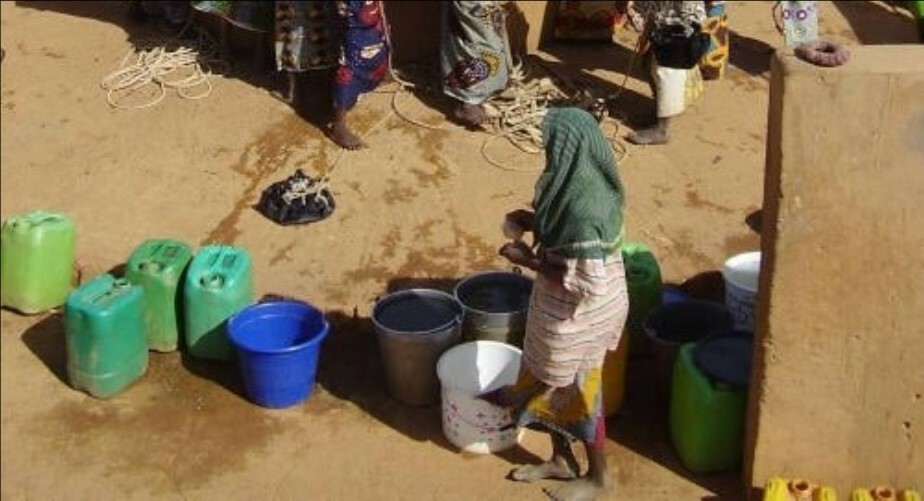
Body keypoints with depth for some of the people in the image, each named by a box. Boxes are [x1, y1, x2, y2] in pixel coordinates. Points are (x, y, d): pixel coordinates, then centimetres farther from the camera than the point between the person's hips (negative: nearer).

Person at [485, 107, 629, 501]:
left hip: (580, 316, -9)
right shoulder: (581, 181, -4)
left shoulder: (586, 205, -33)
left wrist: (529, 260, -23)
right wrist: (534, 221, 1)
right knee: (552, 383, 24)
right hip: (561, 310, 9)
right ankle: (561, 460, 44)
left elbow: (585, 283, -31)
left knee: (577, 392, 12)